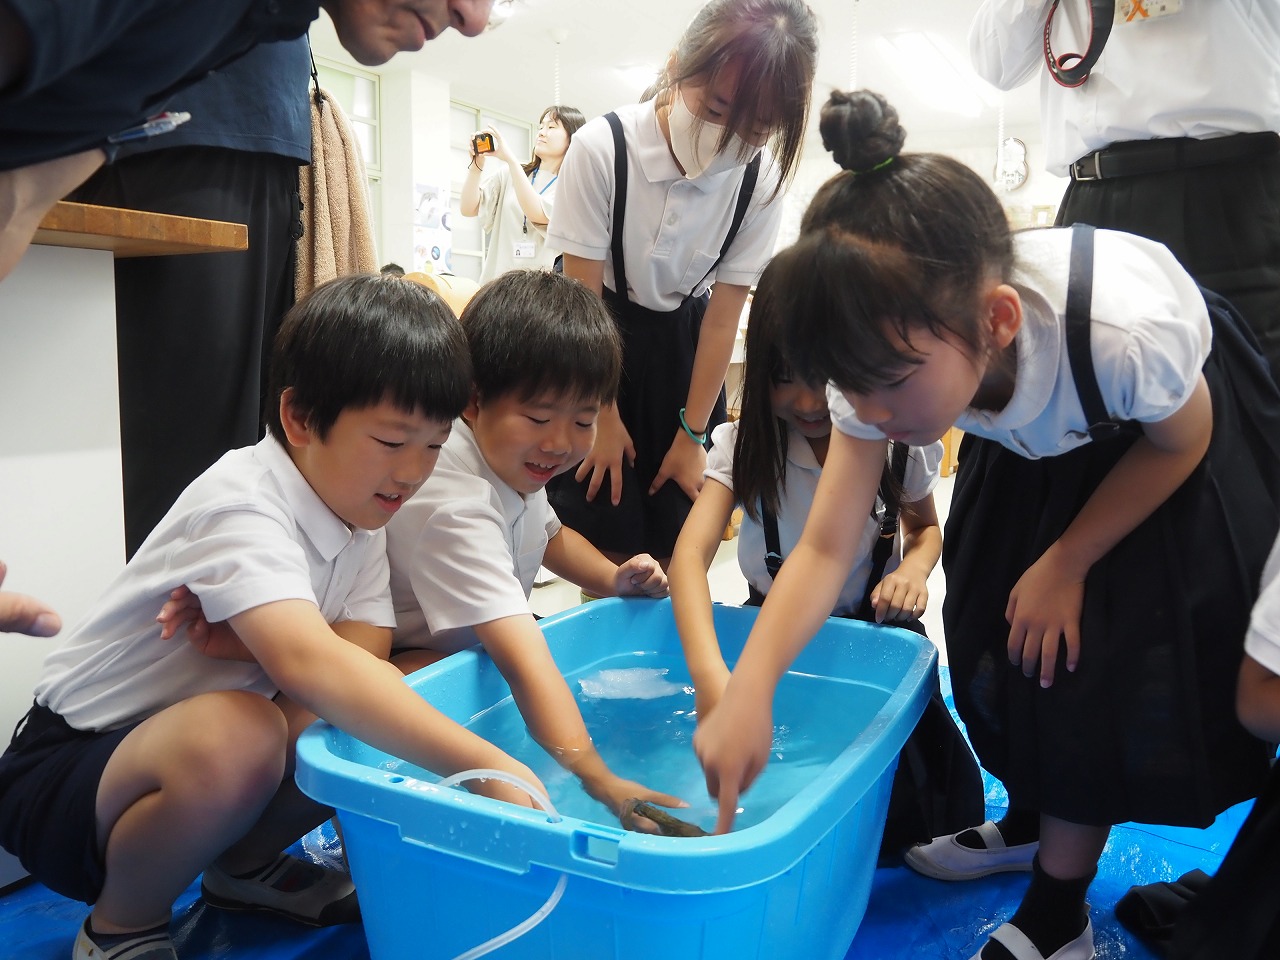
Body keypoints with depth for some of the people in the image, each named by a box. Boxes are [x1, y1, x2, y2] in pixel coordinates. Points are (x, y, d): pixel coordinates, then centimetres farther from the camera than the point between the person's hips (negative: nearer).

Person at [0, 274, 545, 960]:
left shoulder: (357, 515, -2)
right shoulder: (243, 509, -28)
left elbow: (363, 657, -11)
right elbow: (307, 663, -44)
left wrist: (238, 637, -28)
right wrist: (482, 764, -49)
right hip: (62, 773, -7)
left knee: (396, 704, -11)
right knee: (236, 736, -38)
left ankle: (244, 861, 11)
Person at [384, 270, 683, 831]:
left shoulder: (515, 459, -6)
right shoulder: (454, 508, -36)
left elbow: (549, 535, 16)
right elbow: (522, 657, -44)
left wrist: (611, 578, -4)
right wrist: (595, 778, -51)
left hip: (479, 642, 8)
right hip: (409, 659, -8)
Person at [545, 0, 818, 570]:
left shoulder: (761, 178, -17)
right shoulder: (602, 148, -25)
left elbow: (723, 313, -11)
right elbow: (583, 295, -17)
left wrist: (692, 434, -8)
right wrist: (606, 417, -11)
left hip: (681, 341, 3)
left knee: (674, 535, 3)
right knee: (606, 538, -3)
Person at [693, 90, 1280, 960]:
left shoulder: (1126, 326, -44)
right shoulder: (890, 348, -31)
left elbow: (1184, 441, -19)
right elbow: (826, 547, -29)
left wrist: (1065, 565, -15)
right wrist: (748, 691, -41)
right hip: (1038, 447, 4)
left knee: (1110, 661, -12)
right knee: (1003, 643, 0)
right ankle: (1032, 815, 30)